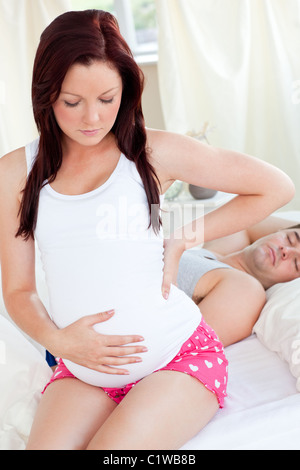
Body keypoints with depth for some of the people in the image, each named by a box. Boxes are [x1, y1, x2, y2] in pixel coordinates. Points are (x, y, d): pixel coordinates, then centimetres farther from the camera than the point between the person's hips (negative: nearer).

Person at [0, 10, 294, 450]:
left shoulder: (155, 152, -5)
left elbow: (277, 187, 1)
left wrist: (182, 241, -3)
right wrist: (57, 340, -14)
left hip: (179, 356, -2)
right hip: (82, 371, 3)